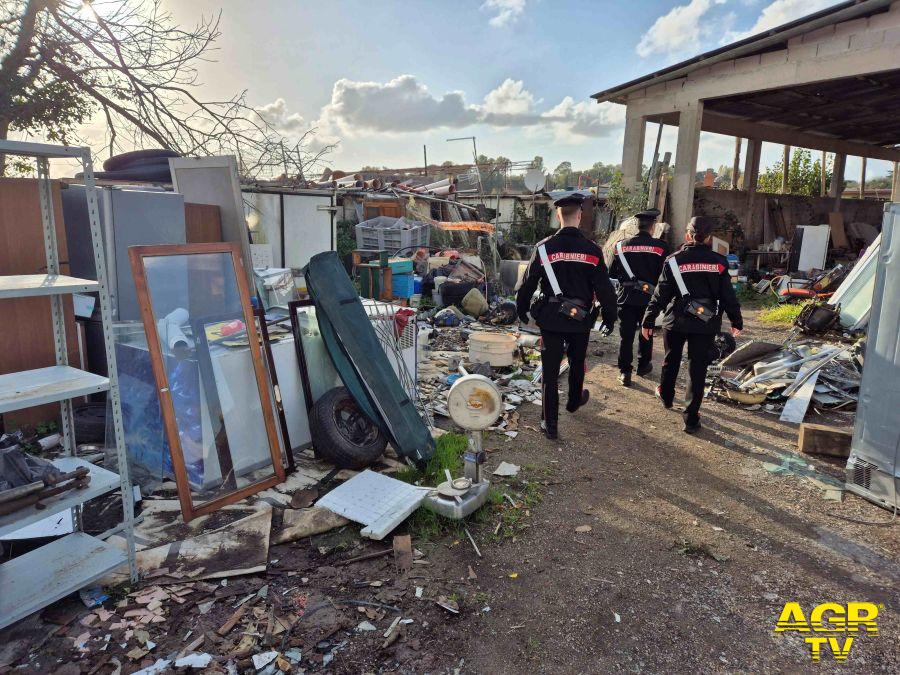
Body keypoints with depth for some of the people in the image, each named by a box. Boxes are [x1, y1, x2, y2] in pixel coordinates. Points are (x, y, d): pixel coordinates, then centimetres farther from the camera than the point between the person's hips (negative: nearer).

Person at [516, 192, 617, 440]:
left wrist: (521, 309, 12)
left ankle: (550, 423, 8)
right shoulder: (592, 250, -7)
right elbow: (604, 289, -4)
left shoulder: (544, 248, -8)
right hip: (581, 320, 1)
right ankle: (574, 401, 48)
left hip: (550, 319, -1)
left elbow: (528, 283, -2)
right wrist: (610, 317, 7)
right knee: (577, 364, 24)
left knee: (550, 371, 4)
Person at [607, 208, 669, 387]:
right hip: (649, 297, -1)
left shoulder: (621, 245, -1)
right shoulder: (660, 246, -6)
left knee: (626, 335, 4)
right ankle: (643, 366, 31)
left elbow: (612, 273, 6)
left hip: (626, 297, 1)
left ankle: (625, 373, 5)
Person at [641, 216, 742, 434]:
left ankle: (666, 396, 44)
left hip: (676, 321, 0)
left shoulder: (674, 260, -7)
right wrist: (736, 322, 12)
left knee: (671, 360, 22)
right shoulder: (718, 262, -4)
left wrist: (648, 321, -1)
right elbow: (727, 295, 0)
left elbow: (661, 294, -8)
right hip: (706, 324, 0)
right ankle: (691, 419, 4)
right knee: (697, 369, 4)